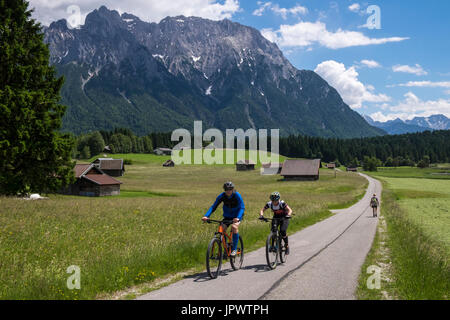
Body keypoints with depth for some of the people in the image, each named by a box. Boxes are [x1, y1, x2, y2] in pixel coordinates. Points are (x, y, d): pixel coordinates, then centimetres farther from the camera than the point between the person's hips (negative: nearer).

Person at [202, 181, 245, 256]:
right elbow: (213, 206, -18)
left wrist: (238, 218, -49)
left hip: (237, 215, -4)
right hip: (227, 216, 4)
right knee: (222, 228, -18)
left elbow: (242, 208, -30)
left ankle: (234, 249, -21)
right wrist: (206, 216, -34)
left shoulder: (237, 195, -24)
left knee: (234, 227, -31)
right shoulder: (222, 196, -16)